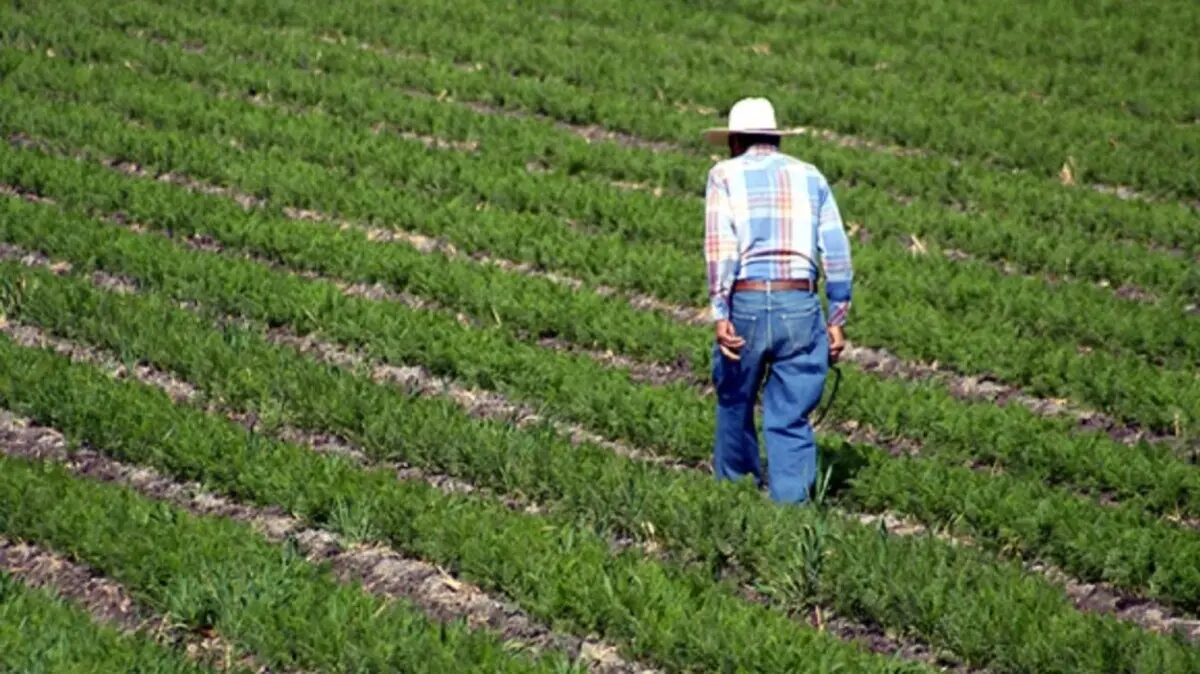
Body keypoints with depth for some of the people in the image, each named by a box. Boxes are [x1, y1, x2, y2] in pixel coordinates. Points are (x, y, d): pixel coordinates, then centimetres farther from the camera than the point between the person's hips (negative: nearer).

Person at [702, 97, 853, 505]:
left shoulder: (725, 174, 7)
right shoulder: (810, 176, 15)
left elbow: (720, 247, -7)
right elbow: (837, 253, 8)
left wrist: (720, 314, -11)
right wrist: (837, 319, 12)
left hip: (746, 303, -2)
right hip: (801, 305, 2)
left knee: (734, 404, 18)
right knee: (791, 419, 5)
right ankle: (789, 502, -1)